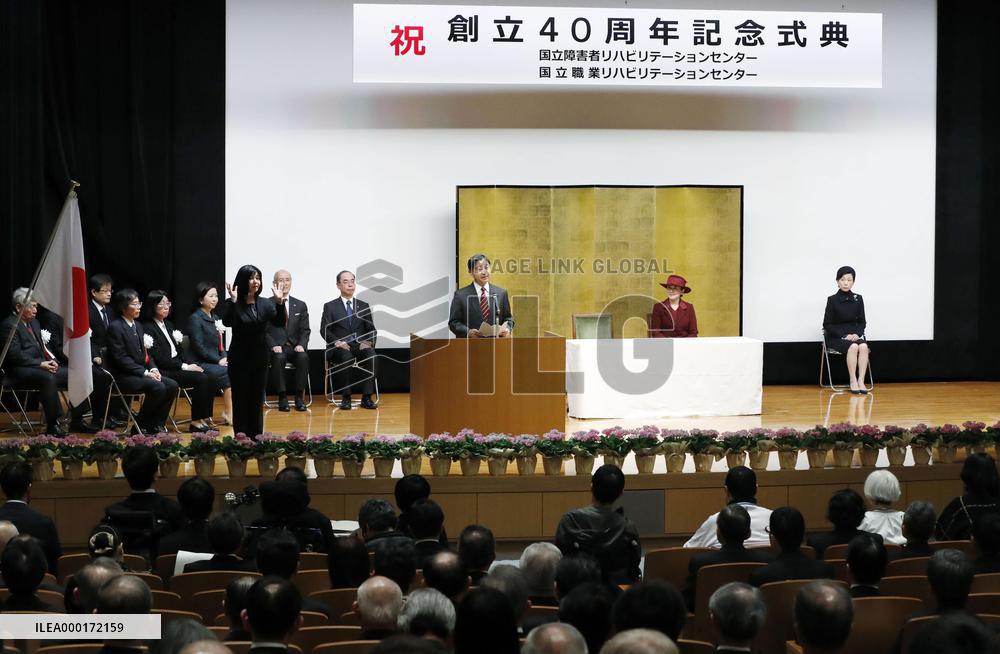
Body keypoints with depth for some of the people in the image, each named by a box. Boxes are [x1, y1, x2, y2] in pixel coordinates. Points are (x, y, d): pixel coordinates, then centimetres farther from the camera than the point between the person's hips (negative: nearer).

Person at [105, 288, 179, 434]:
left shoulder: (137, 326, 17)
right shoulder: (115, 327, -11)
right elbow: (121, 358, -17)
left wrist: (153, 369, -2)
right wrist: (144, 373, -20)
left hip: (140, 373, 9)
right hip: (122, 377, -9)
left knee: (172, 385, -9)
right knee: (158, 387, -28)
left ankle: (156, 424, -2)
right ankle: (140, 427, -13)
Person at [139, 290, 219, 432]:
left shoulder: (168, 325, 20)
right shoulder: (148, 328, -7)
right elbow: (158, 358, -15)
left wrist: (190, 364, 2)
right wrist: (185, 367, -15)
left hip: (177, 366, 8)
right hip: (165, 372, -8)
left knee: (212, 380, -13)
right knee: (201, 379, -27)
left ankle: (204, 418, -11)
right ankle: (195, 422, -20)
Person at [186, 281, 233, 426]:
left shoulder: (215, 317, 18)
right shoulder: (195, 318, -6)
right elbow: (199, 347, -13)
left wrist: (224, 357, 1)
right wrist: (219, 360, -14)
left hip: (215, 362, 7)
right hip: (200, 364, -7)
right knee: (230, 373, -25)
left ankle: (229, 414, -18)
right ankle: (229, 414, -15)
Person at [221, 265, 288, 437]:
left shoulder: (265, 304, 4)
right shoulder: (233, 304, -8)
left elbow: (279, 322, -7)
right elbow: (227, 322, -25)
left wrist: (279, 302, -19)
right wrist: (233, 301, -33)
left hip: (260, 358, 4)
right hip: (240, 358, -4)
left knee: (257, 399, 9)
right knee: (240, 398, 1)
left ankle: (256, 436, 16)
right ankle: (240, 436, 7)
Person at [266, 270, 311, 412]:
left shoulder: (300, 306, 15)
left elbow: (305, 330, 9)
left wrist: (301, 345, -11)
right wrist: (273, 345, -16)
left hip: (295, 347, 2)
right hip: (275, 348, -2)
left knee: (303, 357, -32)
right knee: (279, 358, -37)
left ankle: (299, 397, -24)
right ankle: (282, 397, -27)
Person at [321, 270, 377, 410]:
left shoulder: (364, 306, 17)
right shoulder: (330, 307, 10)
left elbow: (372, 330, 12)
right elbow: (325, 330, 0)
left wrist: (368, 342, -10)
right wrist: (337, 342, -19)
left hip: (360, 346, 2)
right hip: (339, 348, -2)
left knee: (371, 355, -33)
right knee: (345, 356, -38)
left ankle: (366, 398, -31)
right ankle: (345, 398, -30)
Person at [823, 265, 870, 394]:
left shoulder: (858, 299, 5)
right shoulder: (832, 300, -5)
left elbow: (862, 322, 10)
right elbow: (827, 325, -4)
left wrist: (857, 333, -11)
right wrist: (844, 335, -15)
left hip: (854, 335, 3)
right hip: (835, 337, -3)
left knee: (863, 346, -31)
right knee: (853, 347, -34)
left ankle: (861, 381, -31)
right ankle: (853, 382, -28)